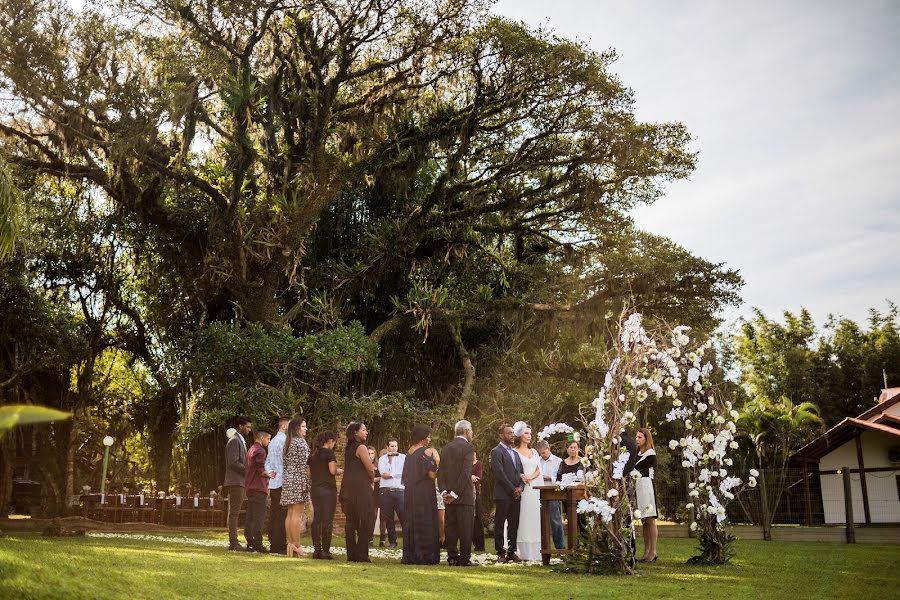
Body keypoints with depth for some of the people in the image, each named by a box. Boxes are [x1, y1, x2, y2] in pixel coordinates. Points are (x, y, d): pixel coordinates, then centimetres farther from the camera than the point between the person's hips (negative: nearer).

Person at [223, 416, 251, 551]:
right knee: (234, 513, -9)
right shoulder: (234, 441, -11)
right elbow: (233, 462, -20)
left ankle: (233, 542, 13)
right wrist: (247, 471, -14)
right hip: (235, 482, -10)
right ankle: (233, 542, -9)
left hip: (239, 482, 10)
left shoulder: (240, 441, 21)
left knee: (234, 513, 10)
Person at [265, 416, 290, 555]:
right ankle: (279, 546, -9)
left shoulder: (273, 441, 19)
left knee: (274, 515, 10)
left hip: (273, 483, 10)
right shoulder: (283, 440, -12)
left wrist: (270, 472, 8)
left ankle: (273, 544, 14)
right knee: (282, 515, -9)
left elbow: (267, 461, 20)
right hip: (282, 482, -10)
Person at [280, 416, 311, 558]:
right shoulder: (301, 442, -9)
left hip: (288, 479, 8)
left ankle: (290, 544, 8)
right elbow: (305, 464, -14)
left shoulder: (288, 442, 15)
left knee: (290, 513, 7)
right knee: (297, 514, -8)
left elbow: (286, 464, 15)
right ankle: (296, 546, -8)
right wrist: (309, 481, -11)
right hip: (299, 479, -8)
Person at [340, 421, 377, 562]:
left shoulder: (348, 449, 15)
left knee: (351, 521, 9)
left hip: (347, 487, 8)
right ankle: (361, 554, -4)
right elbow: (370, 469, -11)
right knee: (366, 521, -2)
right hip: (360, 487, -8)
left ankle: (351, 555, 10)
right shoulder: (361, 447, -10)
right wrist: (372, 480, 8)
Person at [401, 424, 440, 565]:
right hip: (424, 493, -7)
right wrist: (439, 470, 4)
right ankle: (425, 555, -1)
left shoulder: (409, 452, 9)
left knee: (411, 522, 11)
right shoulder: (427, 451, -11)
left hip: (409, 492, 7)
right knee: (425, 523, -1)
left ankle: (410, 555, 12)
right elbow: (432, 474, -15)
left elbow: (406, 475, 14)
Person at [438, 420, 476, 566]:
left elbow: (440, 471, 6)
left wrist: (444, 491, -1)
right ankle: (464, 559, -1)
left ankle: (452, 557, 10)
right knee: (465, 528, -1)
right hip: (464, 494, -6)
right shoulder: (468, 447, -8)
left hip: (448, 495, 6)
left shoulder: (447, 447, 11)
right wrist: (455, 493, -14)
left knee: (450, 527, 8)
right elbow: (466, 472, -16)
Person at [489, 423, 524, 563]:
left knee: (514, 525, 7)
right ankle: (500, 553, 3)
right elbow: (500, 474, -13)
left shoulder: (515, 453, 20)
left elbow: (521, 473, 18)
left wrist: (520, 487, 0)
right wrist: (512, 490, -12)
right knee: (500, 525, -1)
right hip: (503, 495, -7)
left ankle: (512, 552, 12)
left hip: (516, 495, 7)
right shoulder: (496, 452, -5)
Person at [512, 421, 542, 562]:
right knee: (522, 519, -7)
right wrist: (521, 477, -20)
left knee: (534, 518, 3)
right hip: (521, 489, -5)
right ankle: (522, 552, -5)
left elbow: (538, 470, 12)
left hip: (534, 490, 6)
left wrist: (530, 477, -7)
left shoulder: (534, 452, 17)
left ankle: (533, 552, 6)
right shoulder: (514, 452, -1)